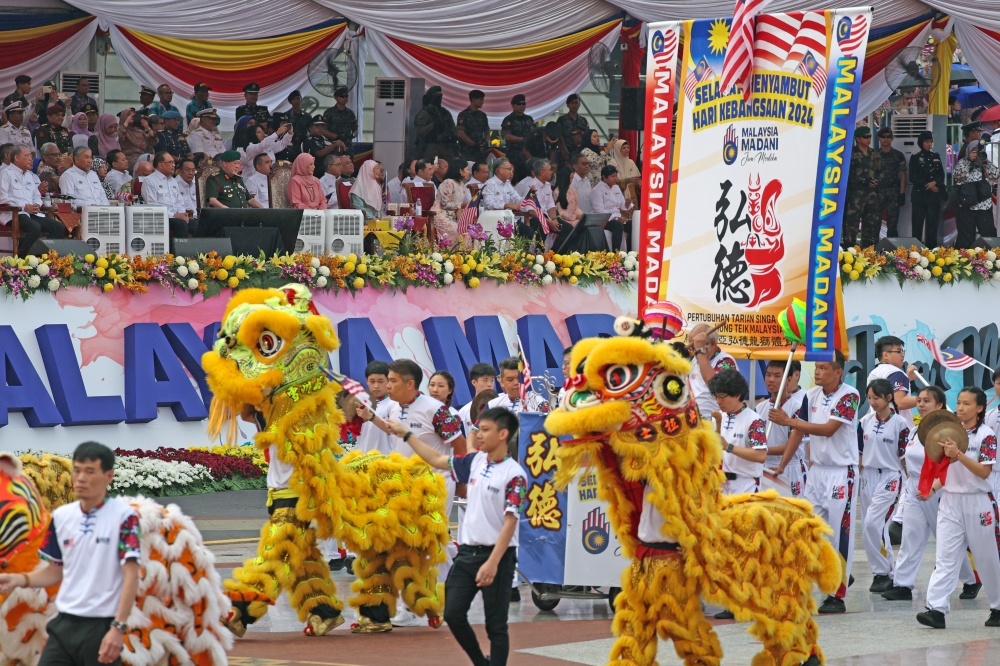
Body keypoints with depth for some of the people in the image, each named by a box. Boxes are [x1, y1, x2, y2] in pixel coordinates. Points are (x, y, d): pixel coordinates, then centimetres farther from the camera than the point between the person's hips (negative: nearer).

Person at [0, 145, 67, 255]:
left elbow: (37, 196, 28)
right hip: (13, 214, -8)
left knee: (59, 227, -10)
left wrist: (37, 205, 2)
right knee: (35, 227, -36)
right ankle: (21, 257, -27)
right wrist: (25, 207, -16)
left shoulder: (29, 175, 24)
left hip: (32, 213, 8)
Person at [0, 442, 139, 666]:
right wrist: (18, 579, 1)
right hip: (64, 624, 5)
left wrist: (119, 627, -20)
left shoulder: (124, 517, -9)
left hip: (101, 627, -5)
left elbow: (131, 576, -12)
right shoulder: (61, 516, 9)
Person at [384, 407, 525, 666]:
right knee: (453, 614, 4)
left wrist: (493, 563, -24)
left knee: (495, 625, -1)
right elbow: (437, 459, 21)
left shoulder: (514, 475, -14)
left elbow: (510, 522, -18)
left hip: (496, 556, -7)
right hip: (467, 552, 7)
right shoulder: (475, 462, 6)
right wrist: (406, 434, 20)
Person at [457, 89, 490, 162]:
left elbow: (487, 132, 21)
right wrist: (474, 144, -15)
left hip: (481, 152, 6)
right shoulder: (463, 115, -4)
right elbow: (461, 134, -11)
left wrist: (486, 142, 0)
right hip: (467, 153, -6)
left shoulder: (482, 115, 16)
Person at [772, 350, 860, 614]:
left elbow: (828, 429, -22)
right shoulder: (812, 395, 5)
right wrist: (781, 466, 4)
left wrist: (789, 421, -21)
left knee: (839, 533, -4)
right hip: (817, 470, 7)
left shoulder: (849, 396, -14)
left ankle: (838, 596, 1)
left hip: (842, 472, -7)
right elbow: (798, 433, 8)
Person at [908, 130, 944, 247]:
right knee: (917, 223, -6)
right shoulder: (915, 158, 3)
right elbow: (913, 178, -2)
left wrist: (935, 182, -11)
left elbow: (941, 175, 10)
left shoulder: (936, 157, 14)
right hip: (919, 194, -3)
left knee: (932, 224, 0)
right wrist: (928, 186, -9)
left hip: (934, 195, 3)